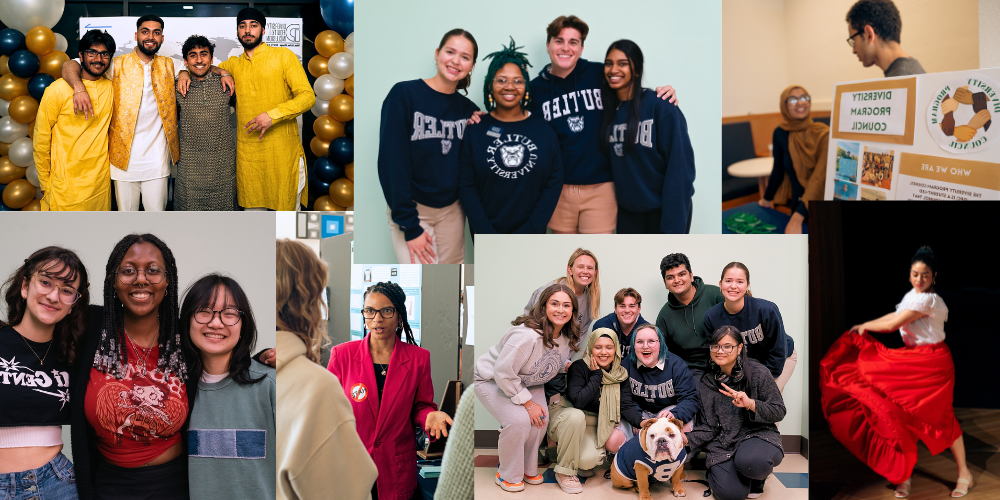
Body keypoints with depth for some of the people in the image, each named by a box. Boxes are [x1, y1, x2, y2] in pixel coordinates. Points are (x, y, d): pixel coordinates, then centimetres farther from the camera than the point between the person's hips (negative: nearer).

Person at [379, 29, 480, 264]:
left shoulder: (468, 109, 4)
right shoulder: (404, 94, -10)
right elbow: (392, 162, -14)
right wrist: (410, 226, -17)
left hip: (452, 211, 5)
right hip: (411, 211, -5)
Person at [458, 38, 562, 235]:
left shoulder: (545, 130, -1)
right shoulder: (475, 131, -4)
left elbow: (554, 183, -3)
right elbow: (466, 186, -6)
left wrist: (530, 231, -11)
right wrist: (488, 234, -14)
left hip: (531, 233, 1)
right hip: (486, 232, -1)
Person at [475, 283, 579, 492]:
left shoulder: (567, 337, -10)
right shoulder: (527, 335, -38)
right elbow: (503, 372, -32)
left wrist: (567, 367, -12)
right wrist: (528, 403, -25)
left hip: (526, 383, 7)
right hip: (492, 380, -7)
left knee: (539, 418, -14)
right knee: (519, 420, -26)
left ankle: (528, 469, 12)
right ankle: (507, 475, -2)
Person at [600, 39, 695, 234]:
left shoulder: (660, 106, -15)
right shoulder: (608, 108, 2)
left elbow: (680, 165, -17)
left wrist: (673, 224, -21)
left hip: (664, 208, -5)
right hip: (627, 209, 5)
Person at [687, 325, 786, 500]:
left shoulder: (757, 372, -5)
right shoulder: (705, 381, 3)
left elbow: (779, 412, -2)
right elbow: (708, 426, 3)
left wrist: (751, 404, -21)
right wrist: (687, 439, -17)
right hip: (722, 443, 1)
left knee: (749, 462, -36)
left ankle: (757, 478, 3)